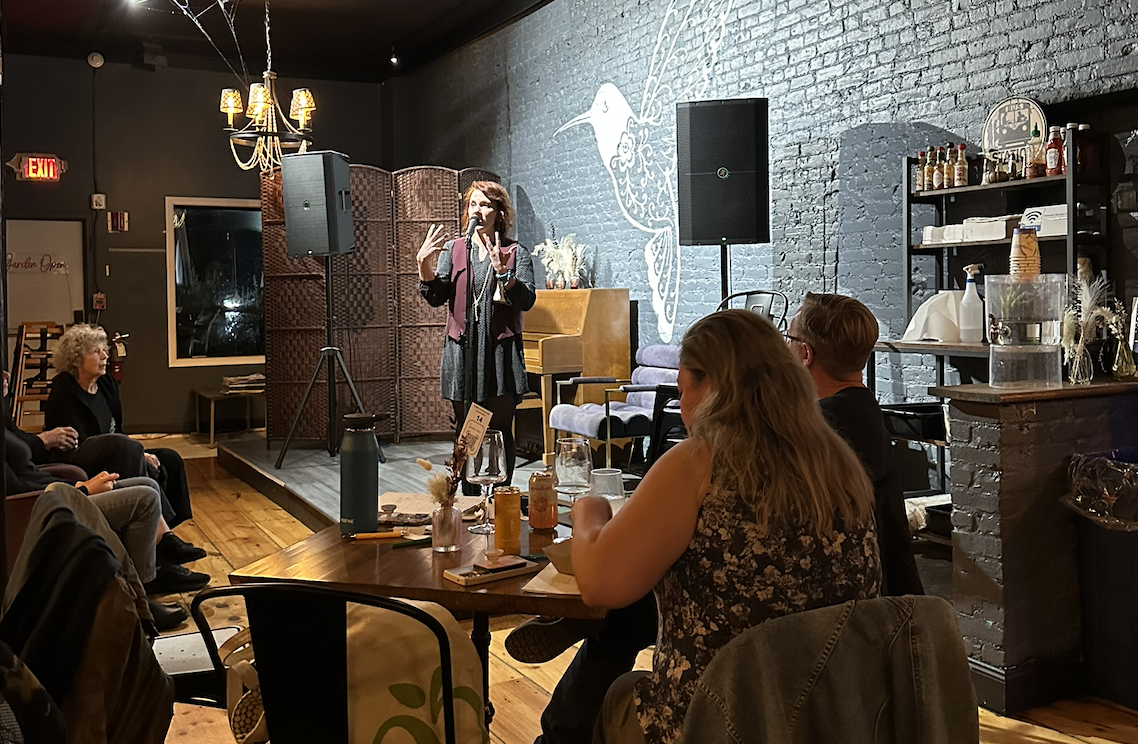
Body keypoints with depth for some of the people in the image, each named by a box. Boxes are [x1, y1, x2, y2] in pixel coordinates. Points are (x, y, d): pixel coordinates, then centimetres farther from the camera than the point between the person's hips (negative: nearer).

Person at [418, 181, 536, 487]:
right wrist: (424, 263, -14)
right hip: (462, 350, 2)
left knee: (500, 430, -1)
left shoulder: (516, 253, 3)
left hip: (500, 351, -2)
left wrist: (501, 271, -23)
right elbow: (436, 297, 2)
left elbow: (527, 300, -9)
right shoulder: (452, 249, 11)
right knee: (465, 431, 6)